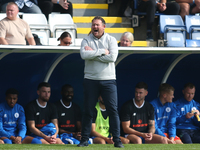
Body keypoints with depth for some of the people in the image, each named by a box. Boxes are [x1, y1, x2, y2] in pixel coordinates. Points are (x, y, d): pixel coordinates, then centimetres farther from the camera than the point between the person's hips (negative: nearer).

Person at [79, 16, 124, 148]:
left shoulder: (111, 40, 3)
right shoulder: (86, 41, 4)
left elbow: (112, 57, -13)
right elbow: (84, 55, -15)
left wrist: (93, 53, -12)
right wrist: (102, 52, -15)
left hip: (108, 80, -1)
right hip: (91, 79, 1)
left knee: (113, 110, -4)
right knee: (88, 111, 3)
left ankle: (117, 139, -1)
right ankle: (84, 139, 10)